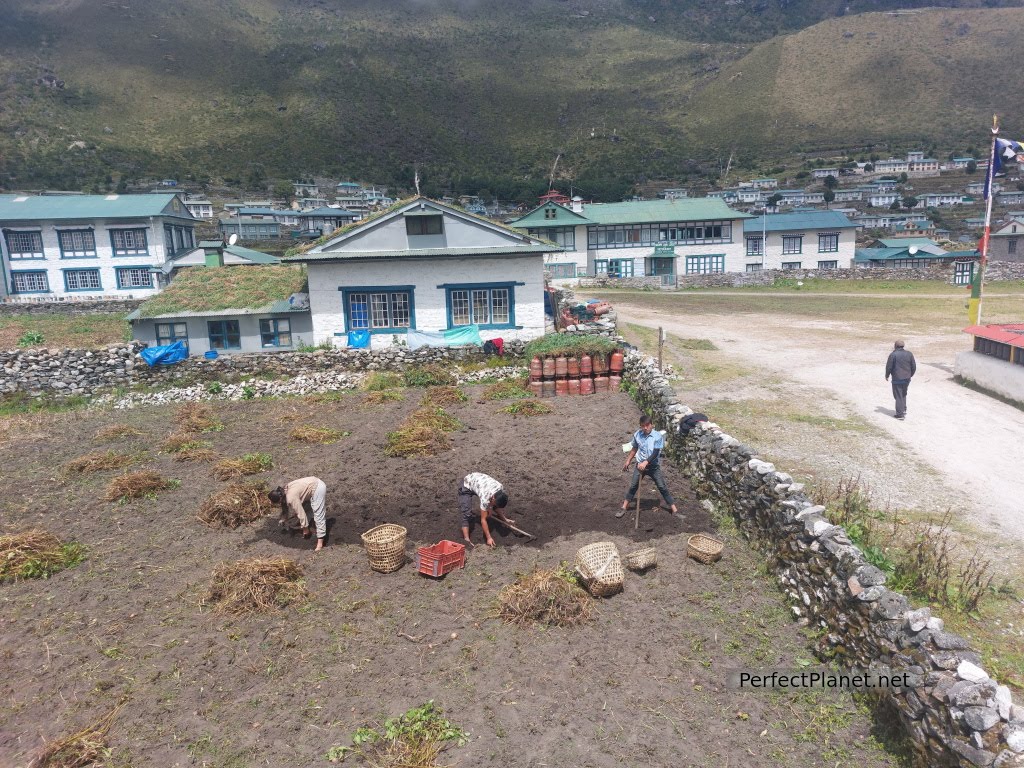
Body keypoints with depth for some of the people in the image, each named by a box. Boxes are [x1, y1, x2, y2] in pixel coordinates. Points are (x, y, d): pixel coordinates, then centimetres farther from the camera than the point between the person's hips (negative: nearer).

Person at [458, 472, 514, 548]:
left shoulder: (501, 491, -23)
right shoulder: (485, 497, -40)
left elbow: (497, 506, 0)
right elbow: (483, 520, -33)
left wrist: (505, 519, -4)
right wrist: (489, 538, -32)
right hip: (466, 485, -7)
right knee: (467, 514, -22)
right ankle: (466, 539, -23)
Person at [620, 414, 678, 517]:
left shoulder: (658, 436, -16)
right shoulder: (637, 435, -5)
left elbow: (655, 453, -22)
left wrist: (645, 462, -33)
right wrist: (628, 461, 15)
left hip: (654, 466, -2)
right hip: (640, 465, 2)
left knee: (662, 487, 0)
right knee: (633, 486, 5)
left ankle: (674, 509, 7)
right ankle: (624, 508, 14)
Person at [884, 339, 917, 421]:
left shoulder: (893, 354, -14)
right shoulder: (909, 354, 3)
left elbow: (889, 367, -11)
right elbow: (914, 366, 7)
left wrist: (887, 376, 5)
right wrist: (910, 375, 22)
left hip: (897, 379, -6)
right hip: (907, 378, 6)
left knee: (898, 396, 0)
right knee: (903, 394, 23)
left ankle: (900, 414, 0)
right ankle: (904, 410, 29)